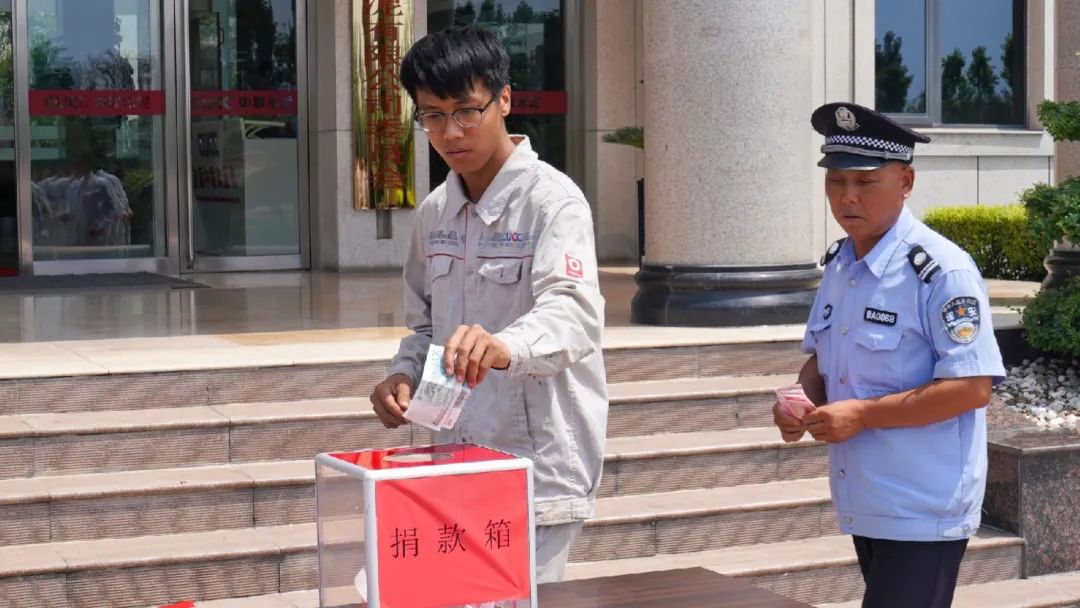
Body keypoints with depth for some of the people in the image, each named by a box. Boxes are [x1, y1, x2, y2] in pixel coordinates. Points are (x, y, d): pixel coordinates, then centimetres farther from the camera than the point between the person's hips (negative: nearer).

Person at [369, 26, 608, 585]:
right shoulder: (432, 214, 10)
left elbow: (574, 314, -28)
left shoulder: (552, 199, -12)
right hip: (459, 458, 7)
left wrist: (503, 346, -48)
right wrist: (405, 374, -1)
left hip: (538, 465, -7)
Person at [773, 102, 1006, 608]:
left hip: (925, 511, -8)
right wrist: (802, 396, -4)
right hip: (864, 504, 8)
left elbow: (971, 388, -21)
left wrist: (862, 414, -22)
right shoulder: (838, 264, 8)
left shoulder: (942, 271, -17)